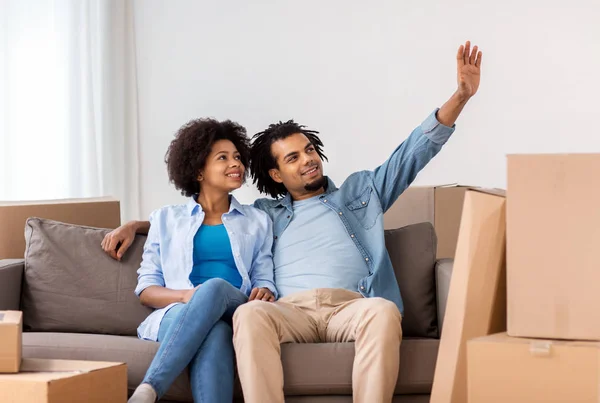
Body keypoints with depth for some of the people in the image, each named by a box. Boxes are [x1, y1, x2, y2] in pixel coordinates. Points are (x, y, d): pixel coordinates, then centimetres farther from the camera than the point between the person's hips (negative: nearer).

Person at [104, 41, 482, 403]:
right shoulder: (264, 214, 30)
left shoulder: (361, 191, 28)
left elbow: (416, 150, 23)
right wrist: (138, 224, 27)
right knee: (250, 313, -35)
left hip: (351, 307, 0)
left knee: (384, 311, -38)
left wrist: (462, 95, 13)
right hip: (290, 310, 1)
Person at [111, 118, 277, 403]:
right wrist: (186, 295, -10)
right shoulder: (166, 218, 20)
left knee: (215, 286, -39)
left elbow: (265, 281, 17)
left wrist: (265, 293, -10)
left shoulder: (258, 222, 24)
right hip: (176, 314, 0)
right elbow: (146, 289, 13)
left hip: (237, 316, 1)